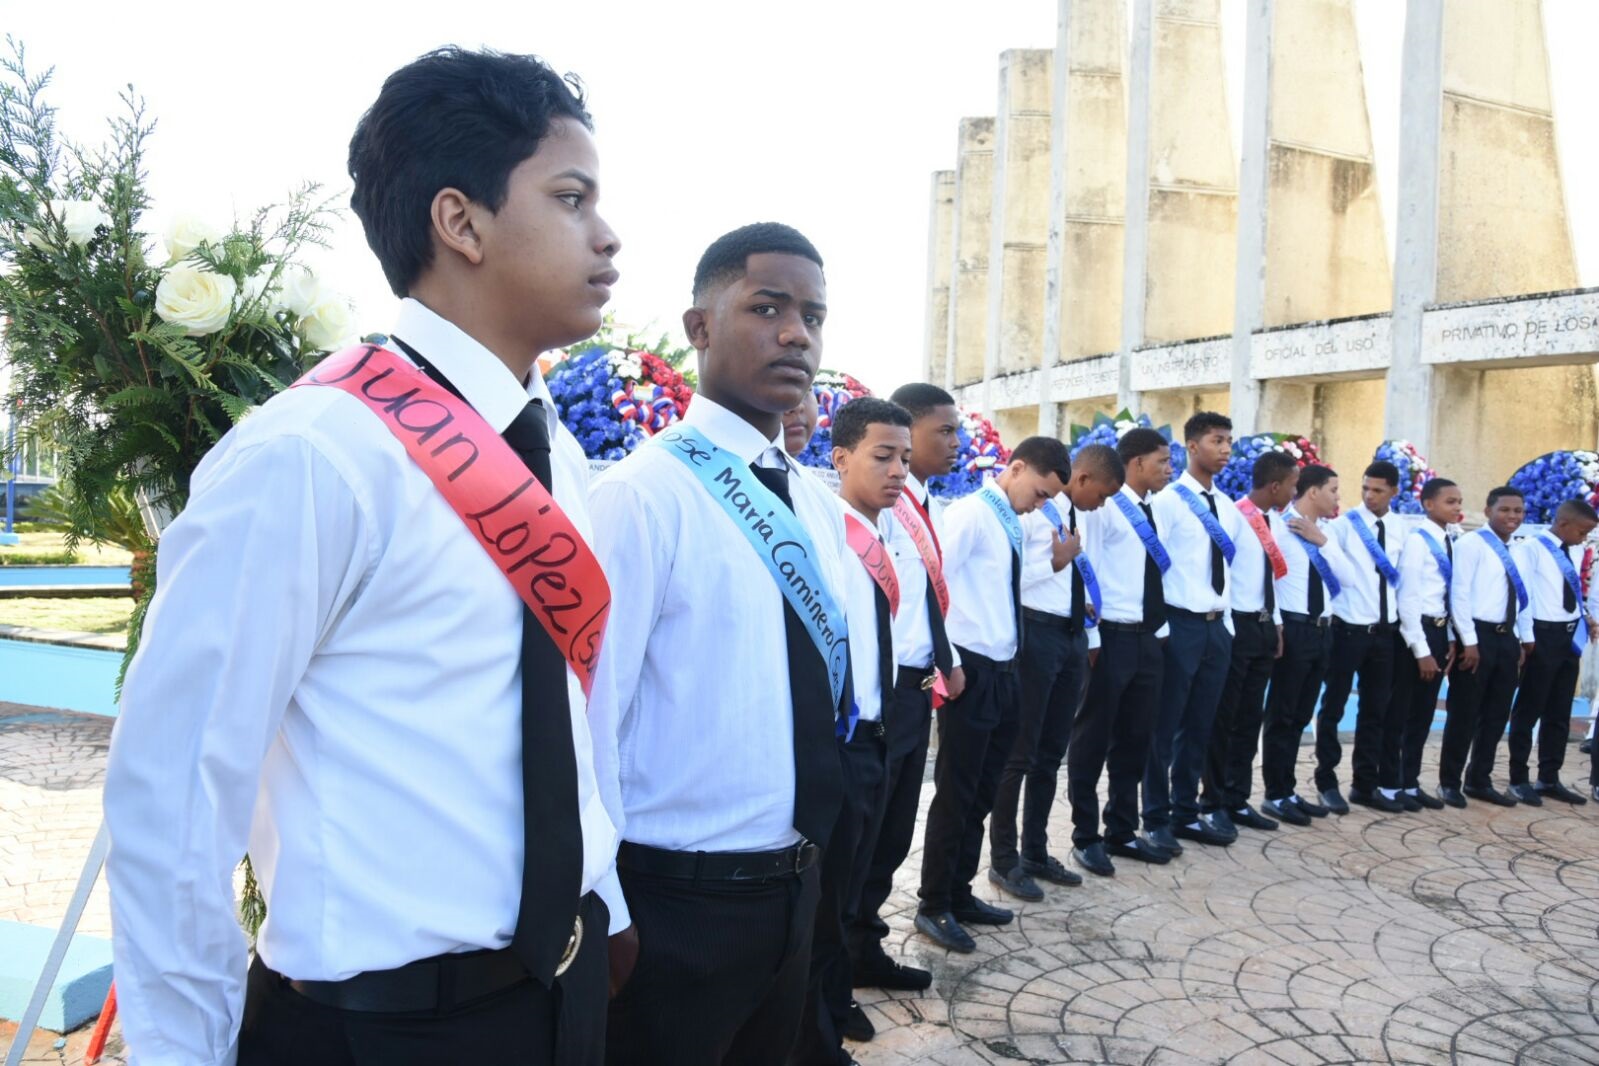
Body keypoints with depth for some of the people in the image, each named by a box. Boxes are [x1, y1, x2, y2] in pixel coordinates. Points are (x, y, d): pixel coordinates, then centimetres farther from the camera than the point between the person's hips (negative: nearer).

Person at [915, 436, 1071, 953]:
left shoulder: (1011, 524, 14)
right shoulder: (970, 513, -11)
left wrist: (1009, 658, 12)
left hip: (1002, 670, 9)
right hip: (971, 670, -9)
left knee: (982, 791, 15)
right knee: (956, 791, 0)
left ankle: (960, 895, 28)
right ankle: (934, 906, 13)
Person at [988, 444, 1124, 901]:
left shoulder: (1078, 518, 13)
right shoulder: (1031, 511, -12)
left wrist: (1091, 639, 16)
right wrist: (1055, 562, -14)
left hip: (1073, 636, 8)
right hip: (1036, 634, -8)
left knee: (1051, 752, 16)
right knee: (1020, 752, 1)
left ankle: (1035, 852, 29)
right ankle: (1004, 859, 14)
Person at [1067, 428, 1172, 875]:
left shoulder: (1153, 511, 13)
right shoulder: (1104, 507, -9)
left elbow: (1157, 573, 16)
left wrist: (1161, 630, 10)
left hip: (1148, 637, 8)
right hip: (1112, 636, -8)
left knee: (1135, 738, 13)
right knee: (1093, 738, 3)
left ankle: (1121, 831, 26)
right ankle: (1086, 836, 14)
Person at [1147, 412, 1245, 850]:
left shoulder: (1228, 507, 13)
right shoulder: (1168, 501, -9)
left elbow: (1231, 565, 18)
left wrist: (1227, 620, 12)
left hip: (1217, 626, 7)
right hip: (1181, 624, -7)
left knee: (1200, 726, 13)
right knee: (1165, 725, 2)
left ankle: (1185, 812, 25)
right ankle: (1156, 819, 13)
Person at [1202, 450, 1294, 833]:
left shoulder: (1276, 524, 12)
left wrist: (1276, 624, 16)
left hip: (1264, 626, 8)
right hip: (1235, 625, -8)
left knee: (1250, 716, 13)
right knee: (1223, 717, 1)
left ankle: (1237, 800, 23)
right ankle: (1213, 803, 12)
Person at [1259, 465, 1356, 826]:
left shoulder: (1325, 533, 13)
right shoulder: (1281, 526, -12)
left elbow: (1348, 577, 5)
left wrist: (1322, 542, -6)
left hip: (1322, 630, 8)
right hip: (1293, 629, -8)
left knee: (1301, 715, 13)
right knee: (1281, 715, 0)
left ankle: (1288, 791, 22)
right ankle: (1276, 795, 9)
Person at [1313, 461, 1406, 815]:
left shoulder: (1400, 529, 6)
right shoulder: (1343, 524, -8)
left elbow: (1399, 575, 12)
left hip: (1385, 631, 5)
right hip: (1349, 628, -5)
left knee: (1377, 711, 12)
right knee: (1333, 707, 3)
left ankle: (1366, 785, 24)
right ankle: (1327, 782, 16)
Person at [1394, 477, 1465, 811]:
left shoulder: (1450, 543, 10)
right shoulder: (1417, 541, -13)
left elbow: (1449, 595, 14)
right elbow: (1408, 598, -16)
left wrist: (1451, 639, 7)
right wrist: (1421, 650, -17)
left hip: (1439, 632, 8)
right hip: (1416, 631, -8)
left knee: (1424, 712, 13)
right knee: (1400, 711, 2)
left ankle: (1410, 782, 22)